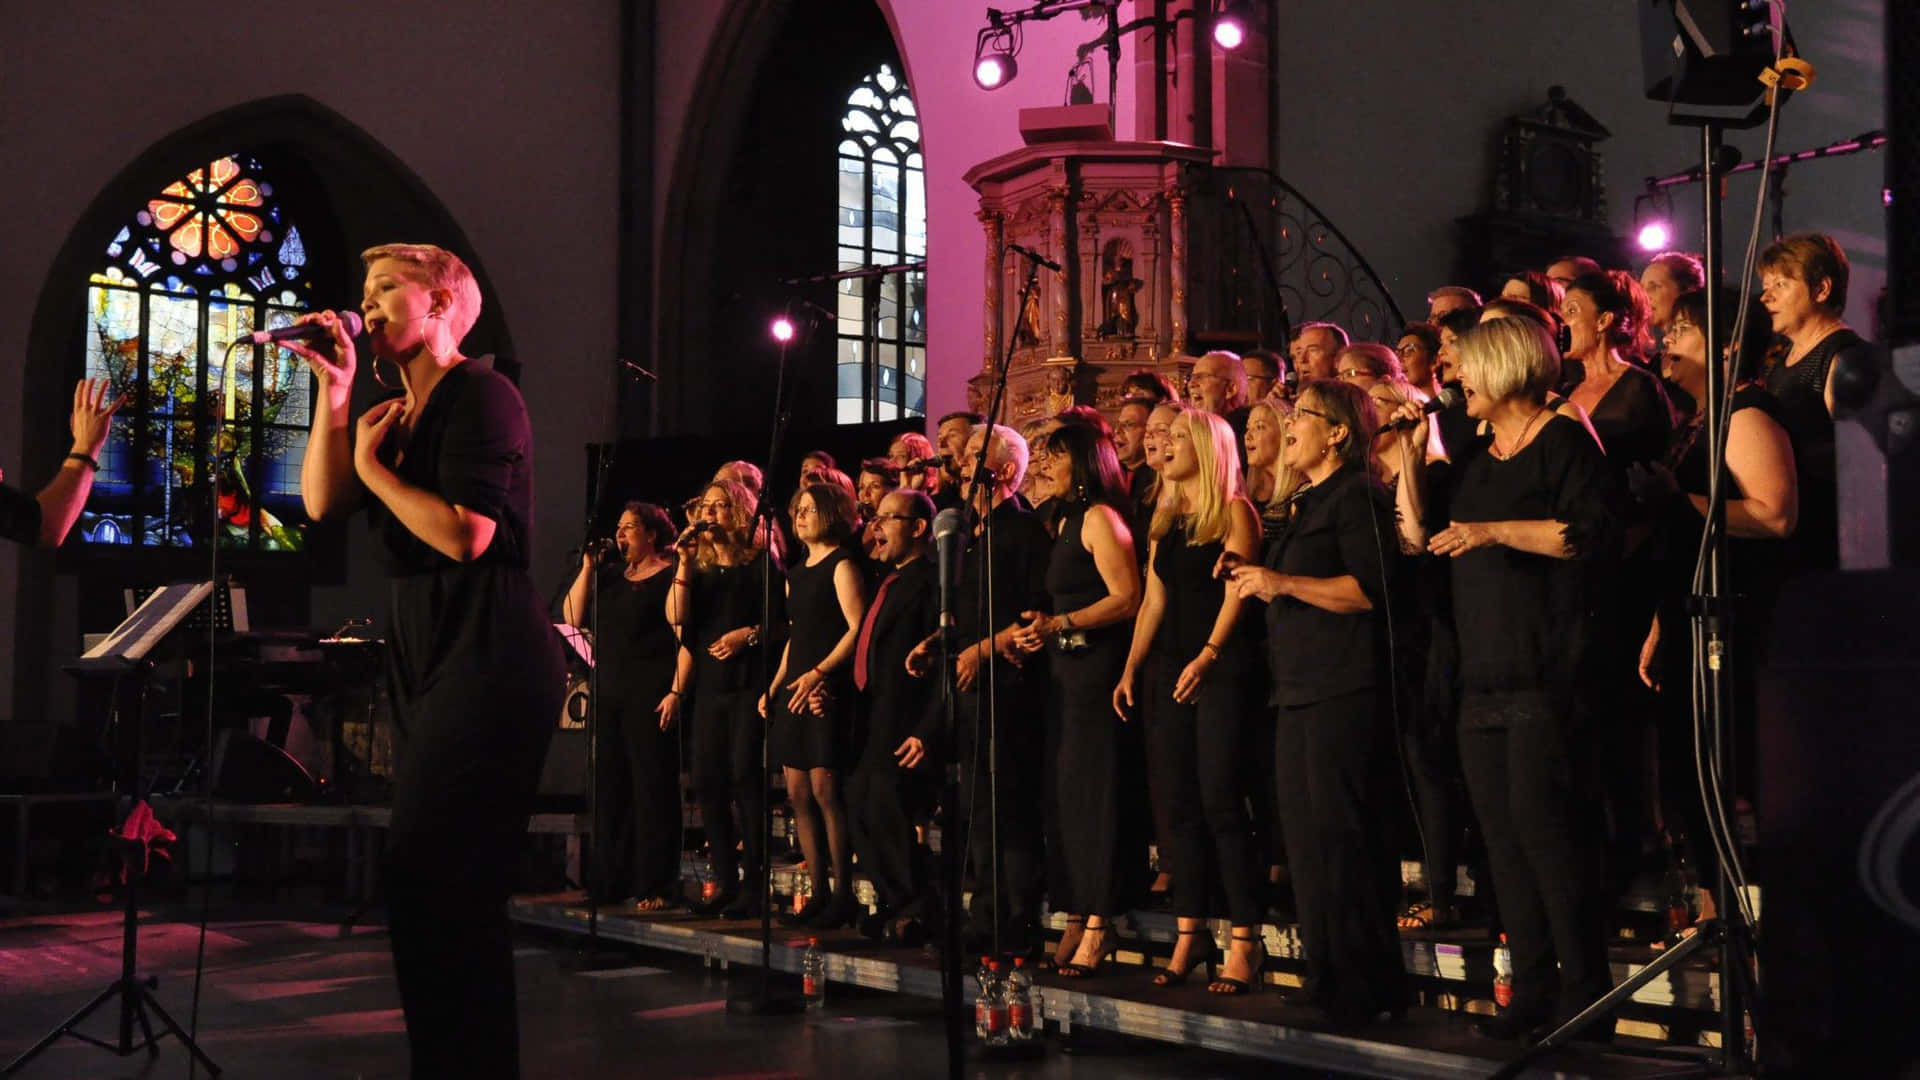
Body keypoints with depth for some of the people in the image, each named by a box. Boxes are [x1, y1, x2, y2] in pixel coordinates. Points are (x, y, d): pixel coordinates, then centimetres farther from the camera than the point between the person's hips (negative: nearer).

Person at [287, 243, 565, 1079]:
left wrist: (373, 464, -8)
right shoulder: (397, 415, 18)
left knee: (427, 879, -13)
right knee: (445, 886, 13)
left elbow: (466, 532, -20)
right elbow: (321, 503, 6)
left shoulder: (478, 395, -8)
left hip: (489, 667, -10)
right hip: (433, 668, 10)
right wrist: (334, 389, 2)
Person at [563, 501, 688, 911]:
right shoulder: (610, 575, 18)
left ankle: (657, 888, -3)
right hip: (609, 696, 7)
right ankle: (612, 882, 16)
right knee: (609, 788, 9)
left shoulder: (670, 577, -3)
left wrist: (676, 692, -18)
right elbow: (574, 618, 10)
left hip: (651, 696, -7)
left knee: (652, 789, -6)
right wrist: (588, 566, 5)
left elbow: (687, 640, -9)